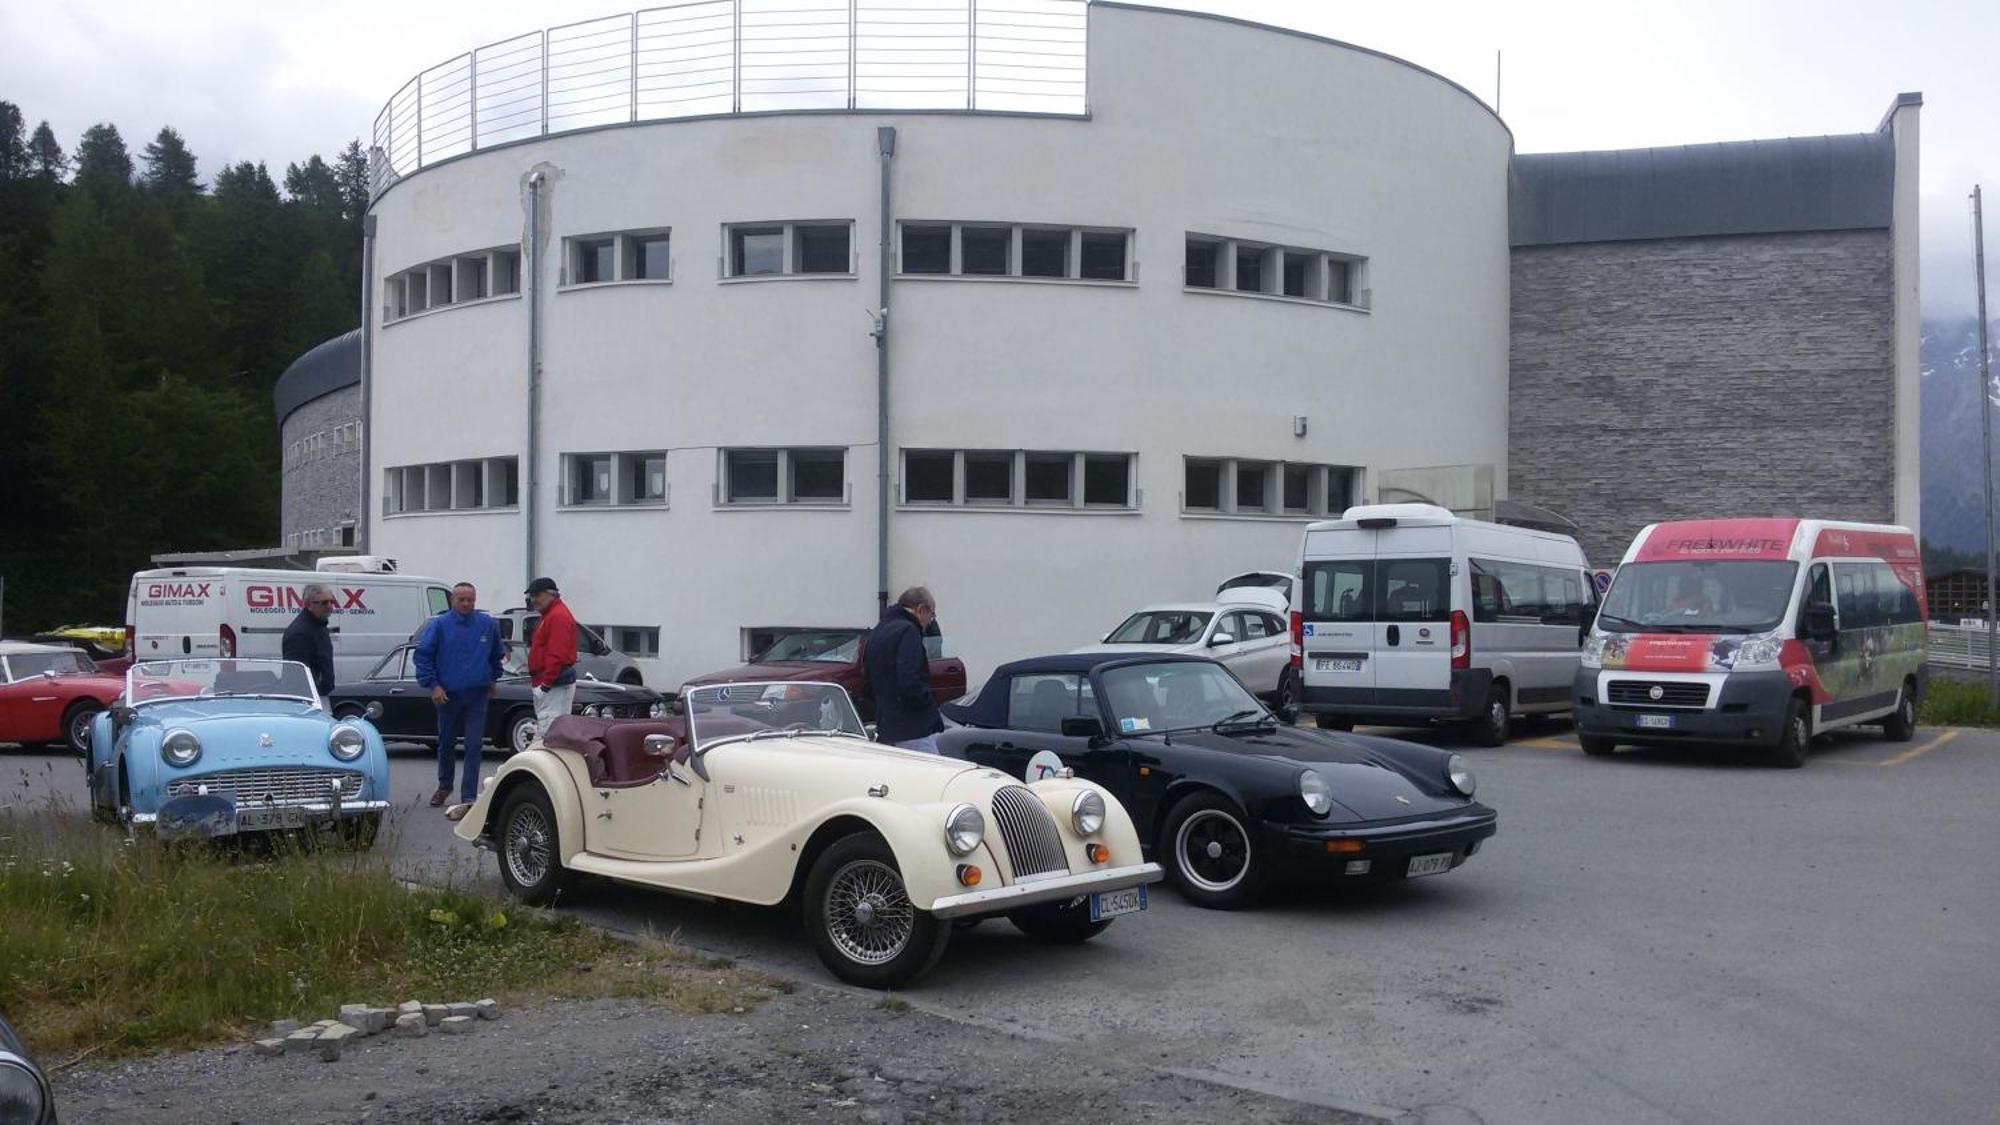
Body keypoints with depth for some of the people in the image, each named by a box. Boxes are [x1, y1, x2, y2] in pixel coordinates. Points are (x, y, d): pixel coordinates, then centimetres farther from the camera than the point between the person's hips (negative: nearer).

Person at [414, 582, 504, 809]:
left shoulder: (488, 625, 3)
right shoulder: (439, 625, -4)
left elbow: (497, 654, 19)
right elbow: (422, 654, -3)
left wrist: (493, 679, 18)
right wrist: (432, 685, -9)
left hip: (477, 696, 0)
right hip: (448, 694, 0)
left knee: (474, 745, -5)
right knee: (446, 743, 14)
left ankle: (469, 796, -2)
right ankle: (444, 786, 33)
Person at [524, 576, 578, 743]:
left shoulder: (558, 616, -14)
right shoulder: (549, 615, 21)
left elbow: (557, 654, -22)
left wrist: (547, 682, -23)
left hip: (555, 685, -11)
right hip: (546, 683, 11)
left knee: (548, 730, -14)